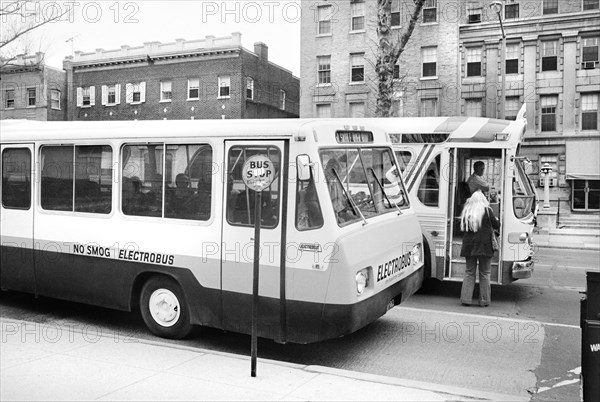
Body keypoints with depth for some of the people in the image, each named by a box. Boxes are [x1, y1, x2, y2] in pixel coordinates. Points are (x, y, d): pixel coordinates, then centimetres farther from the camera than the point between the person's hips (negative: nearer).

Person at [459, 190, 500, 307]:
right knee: (484, 273, 6)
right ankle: (484, 300, 10)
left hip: (469, 245, 3)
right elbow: (496, 226, 4)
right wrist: (497, 221, 24)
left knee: (469, 272, 10)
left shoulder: (466, 211, 4)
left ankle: (466, 298, 7)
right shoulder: (487, 211, -5)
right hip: (484, 245, -3)